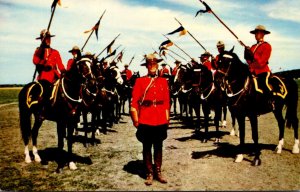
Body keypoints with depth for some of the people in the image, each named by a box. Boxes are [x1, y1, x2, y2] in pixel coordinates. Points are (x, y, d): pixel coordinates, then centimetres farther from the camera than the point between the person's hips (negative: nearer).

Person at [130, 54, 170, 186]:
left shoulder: (163, 81, 7)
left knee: (158, 147, 12)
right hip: (145, 120, -2)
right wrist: (135, 119, -8)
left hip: (161, 120, 2)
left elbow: (167, 101, 8)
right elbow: (134, 101, -4)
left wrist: (167, 118, 5)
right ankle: (149, 173, 19)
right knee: (147, 147, 7)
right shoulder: (140, 81, -1)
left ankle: (158, 172, 24)